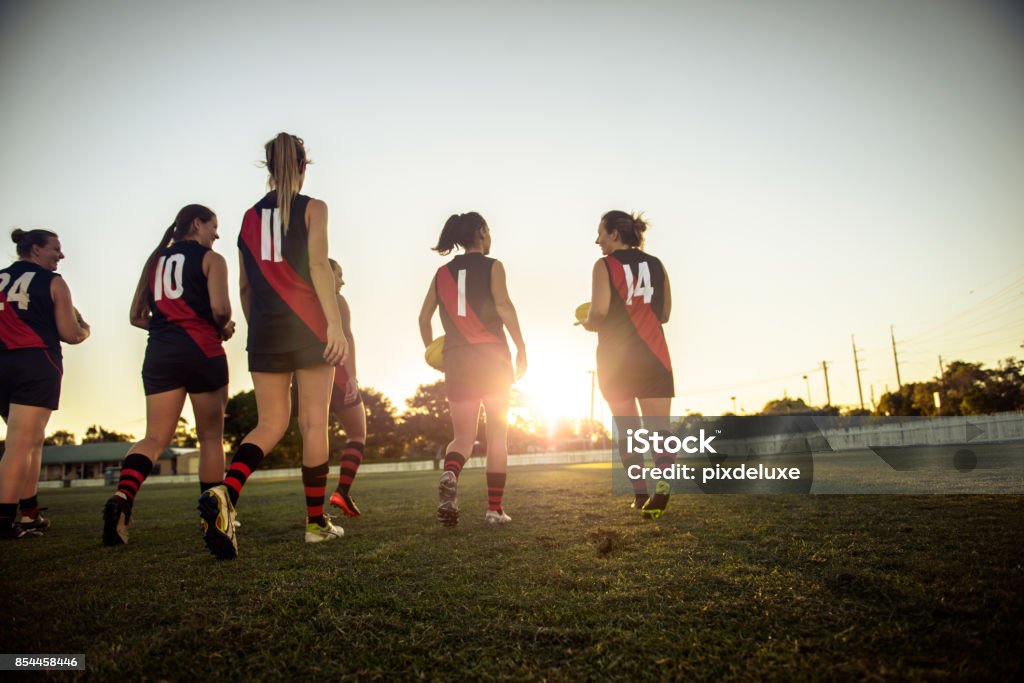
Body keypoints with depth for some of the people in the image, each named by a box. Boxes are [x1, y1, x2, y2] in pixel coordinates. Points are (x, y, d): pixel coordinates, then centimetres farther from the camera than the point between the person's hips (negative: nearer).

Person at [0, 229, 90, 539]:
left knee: (33, 440, 16)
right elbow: (71, 335, -4)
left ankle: (30, 515, 19)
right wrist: (84, 327, 17)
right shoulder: (53, 282, 1)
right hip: (36, 365, -6)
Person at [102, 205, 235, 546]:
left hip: (160, 352, 5)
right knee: (211, 437, 6)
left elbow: (137, 316, 16)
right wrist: (224, 328, 7)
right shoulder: (211, 258, 2)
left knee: (156, 437, 3)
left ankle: (123, 496, -23)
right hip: (202, 351, -4)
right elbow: (219, 308, -13)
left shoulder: (155, 260, 19)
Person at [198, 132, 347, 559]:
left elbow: (245, 285, 15)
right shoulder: (313, 208, 3)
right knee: (313, 424, 3)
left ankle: (225, 491, -19)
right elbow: (318, 265, -12)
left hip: (265, 331, 4)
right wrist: (335, 323, -17)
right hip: (309, 328, -4)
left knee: (270, 424, 8)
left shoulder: (250, 217, 15)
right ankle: (316, 522, 10)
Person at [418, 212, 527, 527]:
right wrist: (521, 347, -11)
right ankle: (495, 509, 6)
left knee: (463, 436, 9)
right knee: (497, 435, 7)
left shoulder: (443, 273, 14)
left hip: (456, 359, 3)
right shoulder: (492, 266, 2)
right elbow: (503, 305, -14)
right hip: (492, 356, -3)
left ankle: (450, 475, -22)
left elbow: (424, 317, 11)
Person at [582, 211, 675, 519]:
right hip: (653, 355, 2)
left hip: (615, 358, -2)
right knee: (659, 427, -1)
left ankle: (640, 494, 10)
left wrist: (586, 323, 9)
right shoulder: (656, 265, 10)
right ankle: (664, 485, -24)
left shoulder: (604, 265, -3)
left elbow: (599, 314, -12)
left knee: (627, 429, 10)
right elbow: (664, 314, 13)